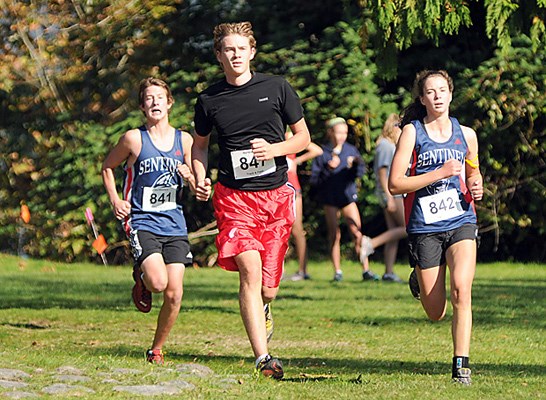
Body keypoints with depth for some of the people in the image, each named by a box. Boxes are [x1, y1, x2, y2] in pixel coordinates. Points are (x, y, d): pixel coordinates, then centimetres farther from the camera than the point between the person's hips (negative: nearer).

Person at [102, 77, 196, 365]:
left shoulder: (184, 140, 8)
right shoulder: (134, 139, -2)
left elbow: (196, 189, 16)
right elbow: (108, 167, 14)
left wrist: (189, 178, -7)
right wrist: (115, 201, 1)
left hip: (174, 225, 3)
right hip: (141, 222, -3)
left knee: (174, 294, -4)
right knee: (158, 282, -23)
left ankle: (156, 349, 16)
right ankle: (140, 278, 14)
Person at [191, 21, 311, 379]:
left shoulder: (277, 88, 2)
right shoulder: (209, 99, 3)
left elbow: (303, 137, 9)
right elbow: (200, 145, 19)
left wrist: (275, 149, -10)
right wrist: (201, 179, 1)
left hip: (277, 193, 1)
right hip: (234, 196, -1)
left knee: (267, 288, 3)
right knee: (250, 270, -20)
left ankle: (264, 309, 43)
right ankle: (263, 358, -21)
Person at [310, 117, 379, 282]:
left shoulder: (351, 150, 5)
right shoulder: (322, 153, -1)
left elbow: (360, 173, 1)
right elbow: (314, 179, -5)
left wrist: (357, 163, -18)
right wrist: (328, 169, -18)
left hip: (348, 196, 1)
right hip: (330, 198, -1)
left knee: (357, 232, -8)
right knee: (334, 235, 1)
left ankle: (366, 270, -6)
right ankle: (337, 272, 8)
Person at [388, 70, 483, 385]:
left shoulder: (466, 134, 9)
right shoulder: (412, 132, -2)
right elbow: (395, 184, -8)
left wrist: (476, 188, 3)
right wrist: (439, 173, -16)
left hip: (461, 222, 2)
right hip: (424, 227, -2)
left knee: (461, 289, -23)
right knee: (436, 314, 4)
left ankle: (461, 366, -17)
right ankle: (418, 279, 41)